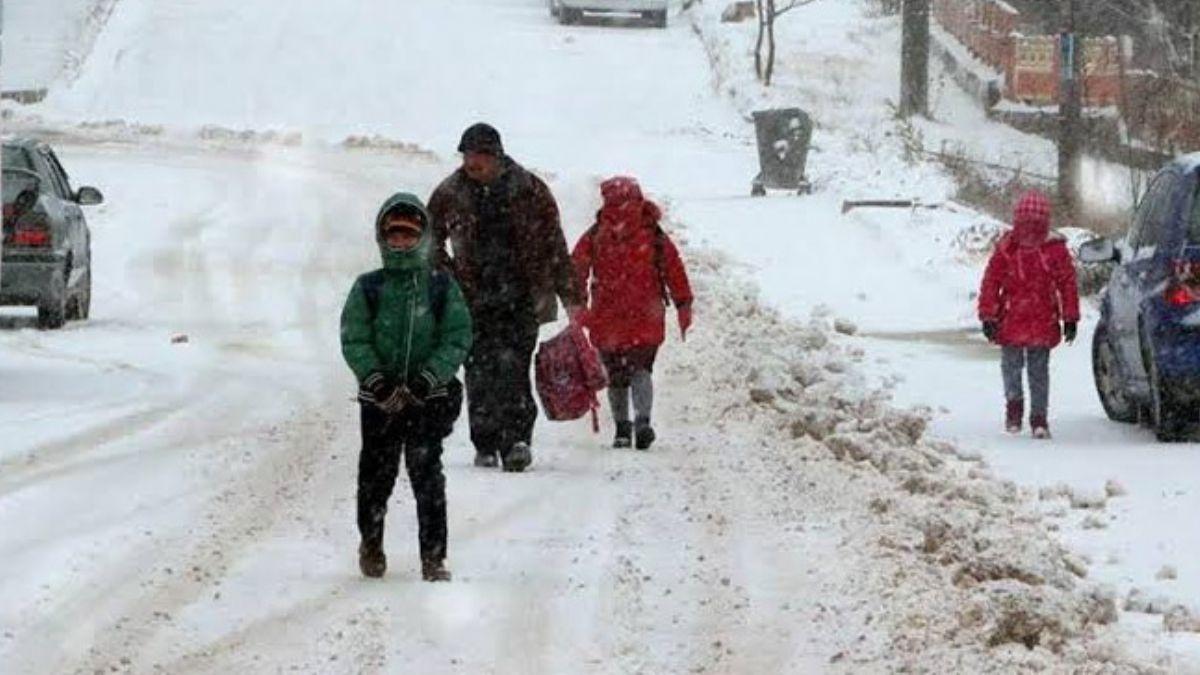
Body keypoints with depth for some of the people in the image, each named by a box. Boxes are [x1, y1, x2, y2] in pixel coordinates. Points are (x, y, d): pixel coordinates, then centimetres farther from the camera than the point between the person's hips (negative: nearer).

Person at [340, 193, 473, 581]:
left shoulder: (442, 287, 3)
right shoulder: (368, 288, 4)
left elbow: (458, 339, -2)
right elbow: (354, 340, -1)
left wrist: (426, 379, -14)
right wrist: (376, 379, -15)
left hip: (429, 398, -1)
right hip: (379, 399, 1)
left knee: (427, 474, -6)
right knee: (376, 475, 8)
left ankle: (433, 556, -3)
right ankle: (371, 544, 29)